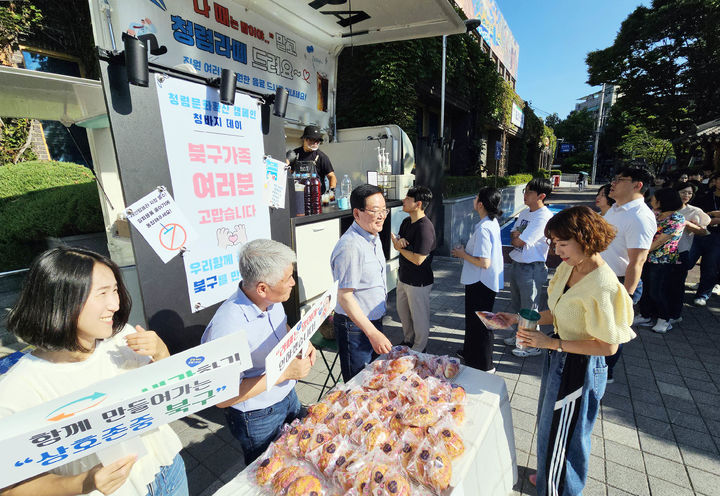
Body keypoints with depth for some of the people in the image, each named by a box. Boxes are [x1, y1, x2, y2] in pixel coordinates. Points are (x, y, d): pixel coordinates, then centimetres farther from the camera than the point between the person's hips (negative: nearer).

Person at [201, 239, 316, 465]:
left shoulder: (272, 301, -13)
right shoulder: (227, 327, -36)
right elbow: (223, 398, -30)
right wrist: (283, 372, -31)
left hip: (289, 396, 7)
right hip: (258, 418, -7)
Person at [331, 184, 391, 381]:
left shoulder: (374, 237, 6)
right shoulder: (350, 246, -26)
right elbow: (344, 296, -26)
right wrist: (373, 333, -25)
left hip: (373, 322, 9)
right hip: (355, 328, -9)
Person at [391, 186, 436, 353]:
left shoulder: (425, 227, -25)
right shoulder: (406, 222, 4)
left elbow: (418, 259, -26)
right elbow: (397, 245, 6)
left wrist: (399, 246, -13)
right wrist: (400, 241, -19)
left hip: (418, 282, -9)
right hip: (404, 277, 9)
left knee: (419, 316, 10)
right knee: (402, 311, 24)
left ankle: (419, 348, 31)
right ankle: (408, 340, 46)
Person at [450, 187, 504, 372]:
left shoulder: (483, 228, -26)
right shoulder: (493, 223, 6)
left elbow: (484, 263, -28)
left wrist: (463, 254, -14)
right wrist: (466, 250, 9)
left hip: (481, 284, -10)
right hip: (484, 281, 10)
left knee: (479, 323, 5)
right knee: (473, 318, 24)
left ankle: (484, 365, 20)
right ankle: (469, 353, 42)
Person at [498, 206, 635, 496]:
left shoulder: (601, 285, -28)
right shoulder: (568, 268, -2)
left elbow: (608, 346, -24)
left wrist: (551, 343, -25)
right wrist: (519, 319, -1)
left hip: (579, 368, -8)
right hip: (559, 358, 8)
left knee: (561, 435, 14)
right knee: (550, 426, 28)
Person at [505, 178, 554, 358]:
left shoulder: (544, 217, -20)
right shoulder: (525, 213, 9)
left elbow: (518, 241, -21)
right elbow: (513, 235, 11)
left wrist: (516, 237, 0)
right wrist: (517, 237, -11)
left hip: (531, 268, -9)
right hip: (517, 264, 9)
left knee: (530, 309, 4)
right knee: (517, 305, 22)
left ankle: (532, 345, 20)